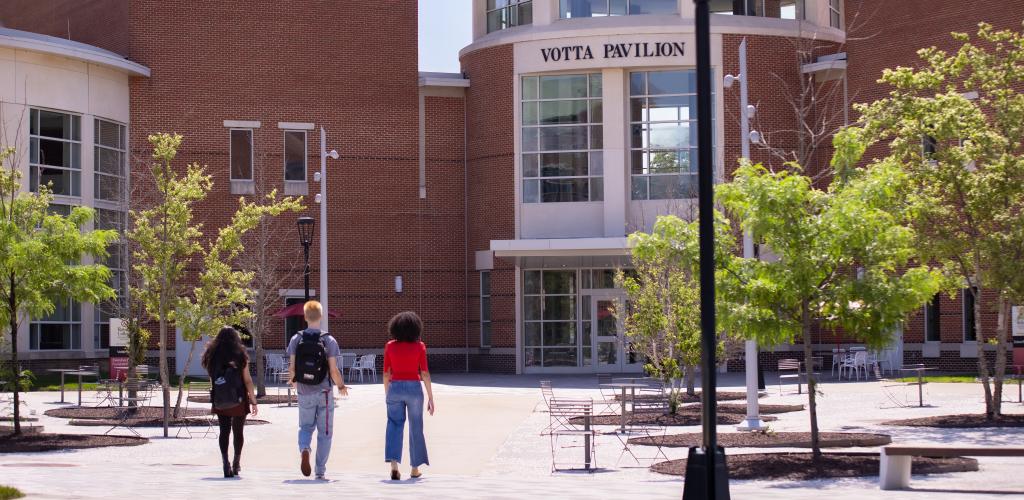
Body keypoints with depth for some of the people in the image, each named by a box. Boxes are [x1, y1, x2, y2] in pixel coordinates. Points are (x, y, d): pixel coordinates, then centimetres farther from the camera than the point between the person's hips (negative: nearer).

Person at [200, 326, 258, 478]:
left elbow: (211, 378, 4)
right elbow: (247, 380, -7)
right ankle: (236, 464, 20)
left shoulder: (212, 356, 0)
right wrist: (253, 401, -2)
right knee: (238, 432, 12)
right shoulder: (240, 355, -7)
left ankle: (226, 463, -10)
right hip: (238, 401, -1)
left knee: (224, 432, 4)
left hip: (220, 401, 2)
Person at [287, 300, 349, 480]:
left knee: (305, 427, 17)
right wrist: (341, 386, 9)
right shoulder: (329, 340, -8)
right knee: (325, 433, 9)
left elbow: (292, 367, -3)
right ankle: (320, 471, 10)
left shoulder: (296, 339, -3)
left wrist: (294, 383, 19)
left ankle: (304, 449, -14)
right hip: (324, 393, -2)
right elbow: (333, 370, -10)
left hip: (304, 393, 2)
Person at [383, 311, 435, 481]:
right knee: (416, 428, 12)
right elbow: (425, 373, -5)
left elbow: (386, 373, 5)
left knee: (395, 425, 4)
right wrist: (430, 397, 0)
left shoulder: (390, 346, 1)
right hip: (414, 388, -1)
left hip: (395, 387, 1)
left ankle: (393, 463, -16)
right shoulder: (419, 346, -3)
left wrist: (387, 394, 17)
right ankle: (415, 468, 20)